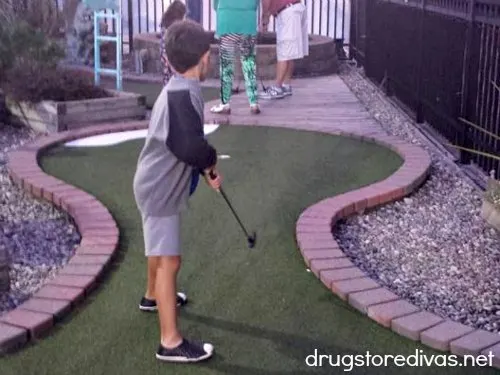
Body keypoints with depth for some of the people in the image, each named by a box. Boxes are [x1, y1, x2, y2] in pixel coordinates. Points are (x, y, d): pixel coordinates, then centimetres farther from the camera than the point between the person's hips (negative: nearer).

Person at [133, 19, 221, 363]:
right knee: (169, 260, -8)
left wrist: (206, 171, 6)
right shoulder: (184, 94, -28)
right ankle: (171, 342, -3)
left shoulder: (179, 89, 4)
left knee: (161, 250, 30)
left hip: (160, 184, 10)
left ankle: (154, 295, 54)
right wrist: (212, 160, -19)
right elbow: (190, 146, -40)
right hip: (161, 189, -10)